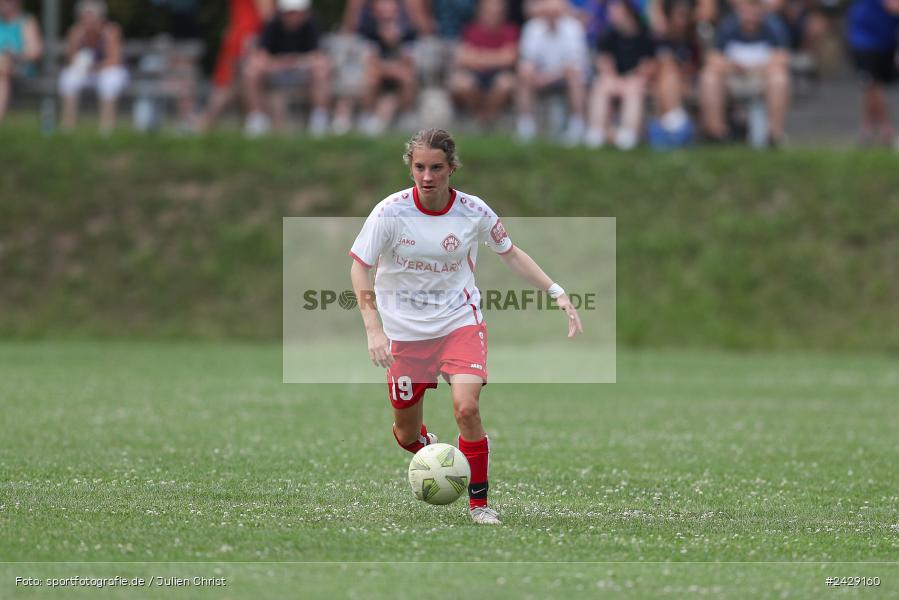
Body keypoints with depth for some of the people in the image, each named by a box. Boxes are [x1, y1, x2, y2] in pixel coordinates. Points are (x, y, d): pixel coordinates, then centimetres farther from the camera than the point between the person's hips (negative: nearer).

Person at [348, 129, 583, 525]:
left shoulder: (473, 211, -10)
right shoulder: (391, 212, -15)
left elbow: (509, 253, 7)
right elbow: (359, 267, -7)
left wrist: (556, 292, -1)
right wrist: (374, 329, -17)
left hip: (460, 321, 0)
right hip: (404, 330, 0)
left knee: (466, 407, -23)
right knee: (406, 434, 7)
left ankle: (479, 502, -5)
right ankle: (430, 448, 46)